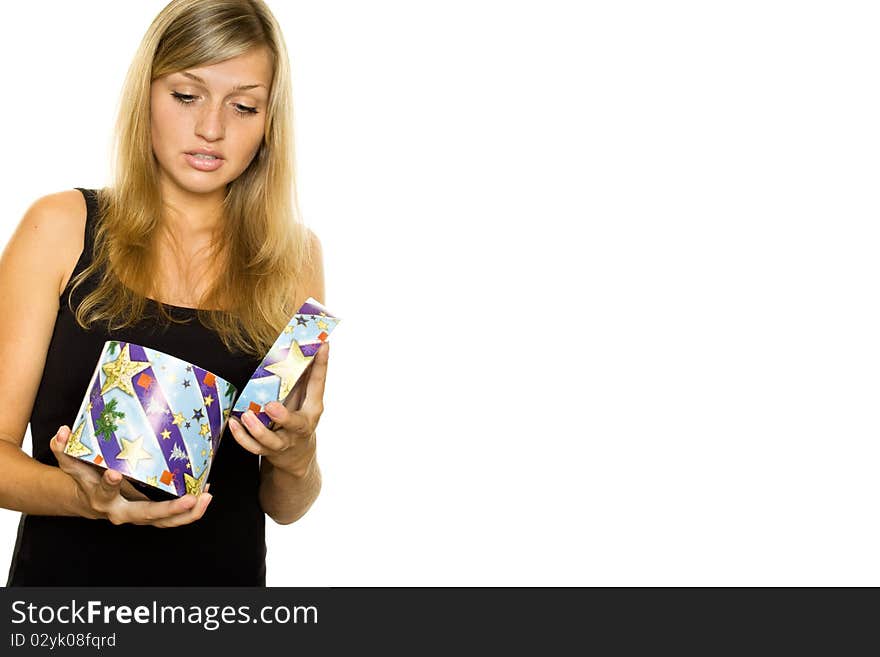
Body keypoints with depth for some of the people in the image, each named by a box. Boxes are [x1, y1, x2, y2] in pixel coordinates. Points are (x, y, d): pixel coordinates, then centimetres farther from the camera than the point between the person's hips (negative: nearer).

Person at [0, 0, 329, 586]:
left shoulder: (293, 255, -2)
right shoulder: (61, 227, -6)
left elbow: (284, 508, 3)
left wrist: (297, 461, -18)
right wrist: (82, 496, -26)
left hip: (227, 573, 2)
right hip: (63, 571, -1)